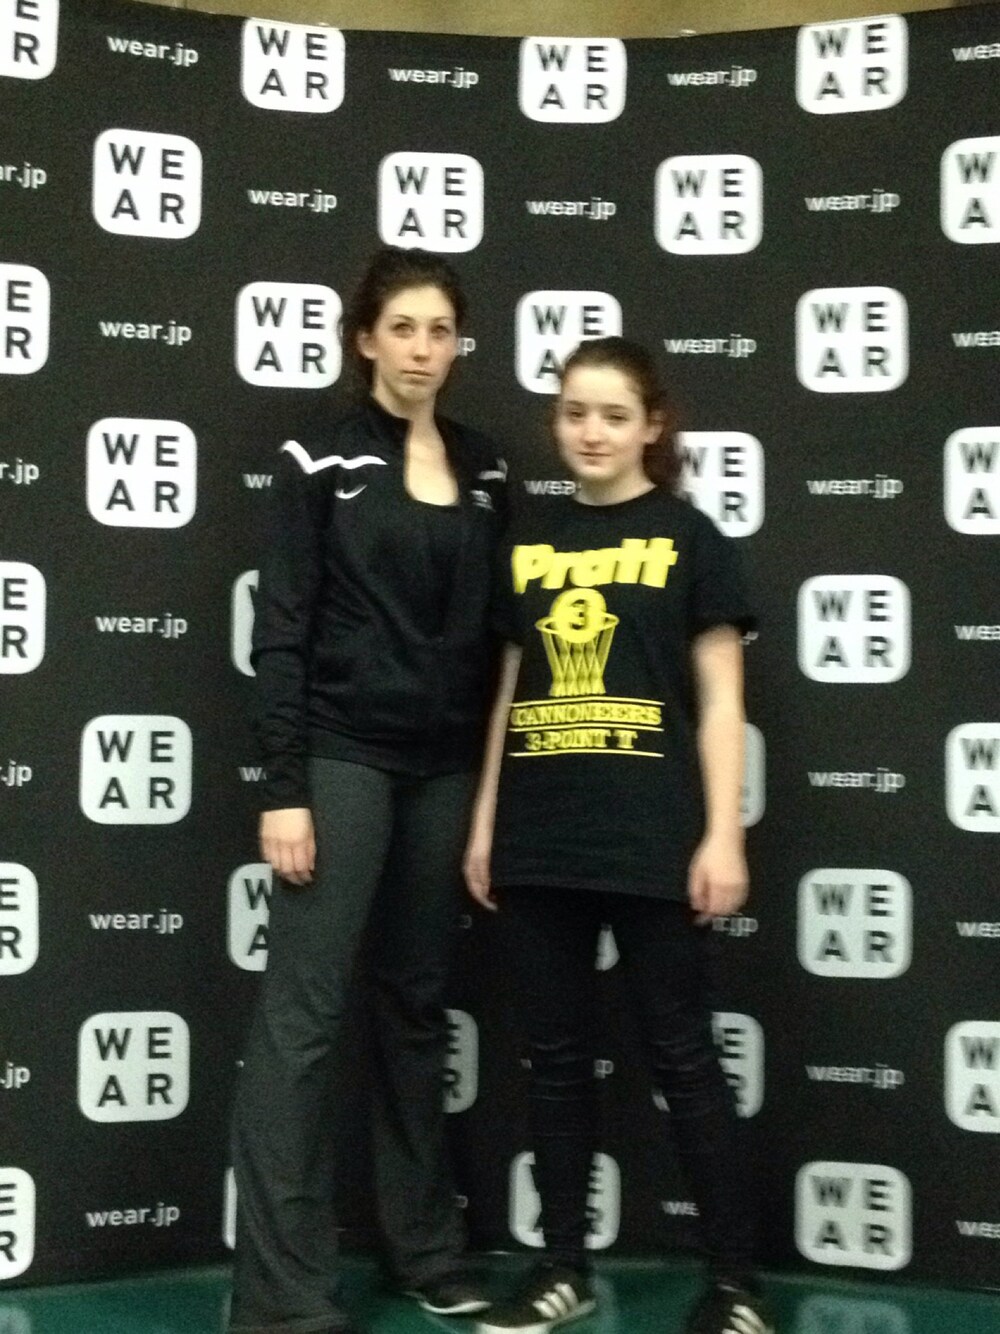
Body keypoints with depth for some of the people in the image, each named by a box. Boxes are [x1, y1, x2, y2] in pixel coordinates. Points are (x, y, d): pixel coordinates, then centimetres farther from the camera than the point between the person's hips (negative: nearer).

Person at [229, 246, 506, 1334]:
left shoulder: (483, 471, 10)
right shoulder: (321, 462, -4)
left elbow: (490, 631, 12)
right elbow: (280, 632, -8)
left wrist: (497, 777, 10)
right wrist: (283, 788, -13)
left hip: (445, 765, 5)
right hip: (344, 755, -5)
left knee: (415, 1002, 13)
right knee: (304, 1011, -5)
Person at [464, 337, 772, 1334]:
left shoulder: (687, 537, 1)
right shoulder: (528, 540, 11)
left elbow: (719, 700, -1)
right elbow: (509, 688, 14)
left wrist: (723, 834, -8)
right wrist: (484, 821, 10)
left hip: (653, 837, -4)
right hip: (540, 839, 4)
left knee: (682, 1057, 2)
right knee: (555, 1057, 10)